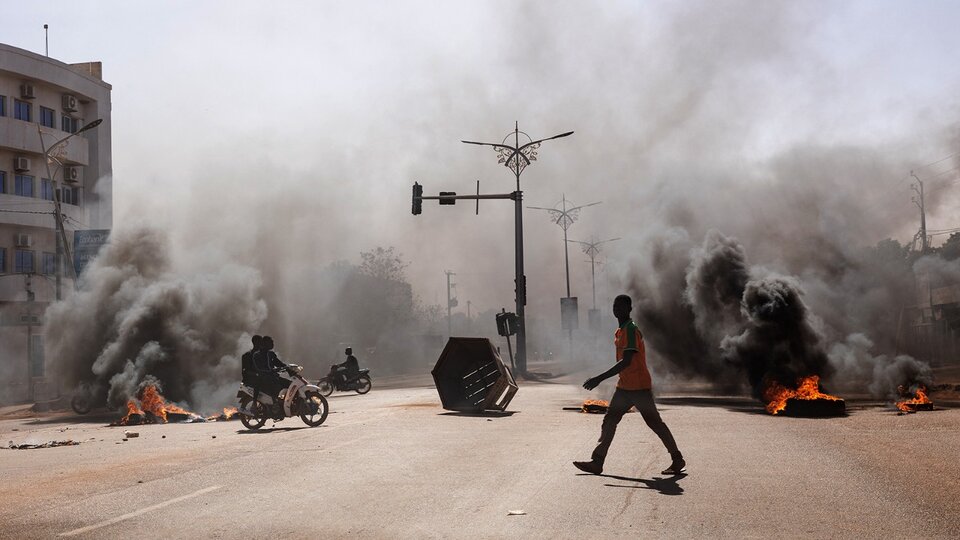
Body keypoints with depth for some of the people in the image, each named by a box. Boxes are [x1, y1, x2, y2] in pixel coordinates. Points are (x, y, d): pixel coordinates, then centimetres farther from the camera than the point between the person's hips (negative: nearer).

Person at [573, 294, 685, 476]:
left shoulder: (631, 330, -18)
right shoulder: (620, 331, 12)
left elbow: (626, 362, -27)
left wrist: (599, 379, -30)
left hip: (640, 387, -9)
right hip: (624, 387, 9)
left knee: (655, 423, 0)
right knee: (609, 420, 3)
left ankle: (678, 460, 13)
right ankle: (597, 462, 2)